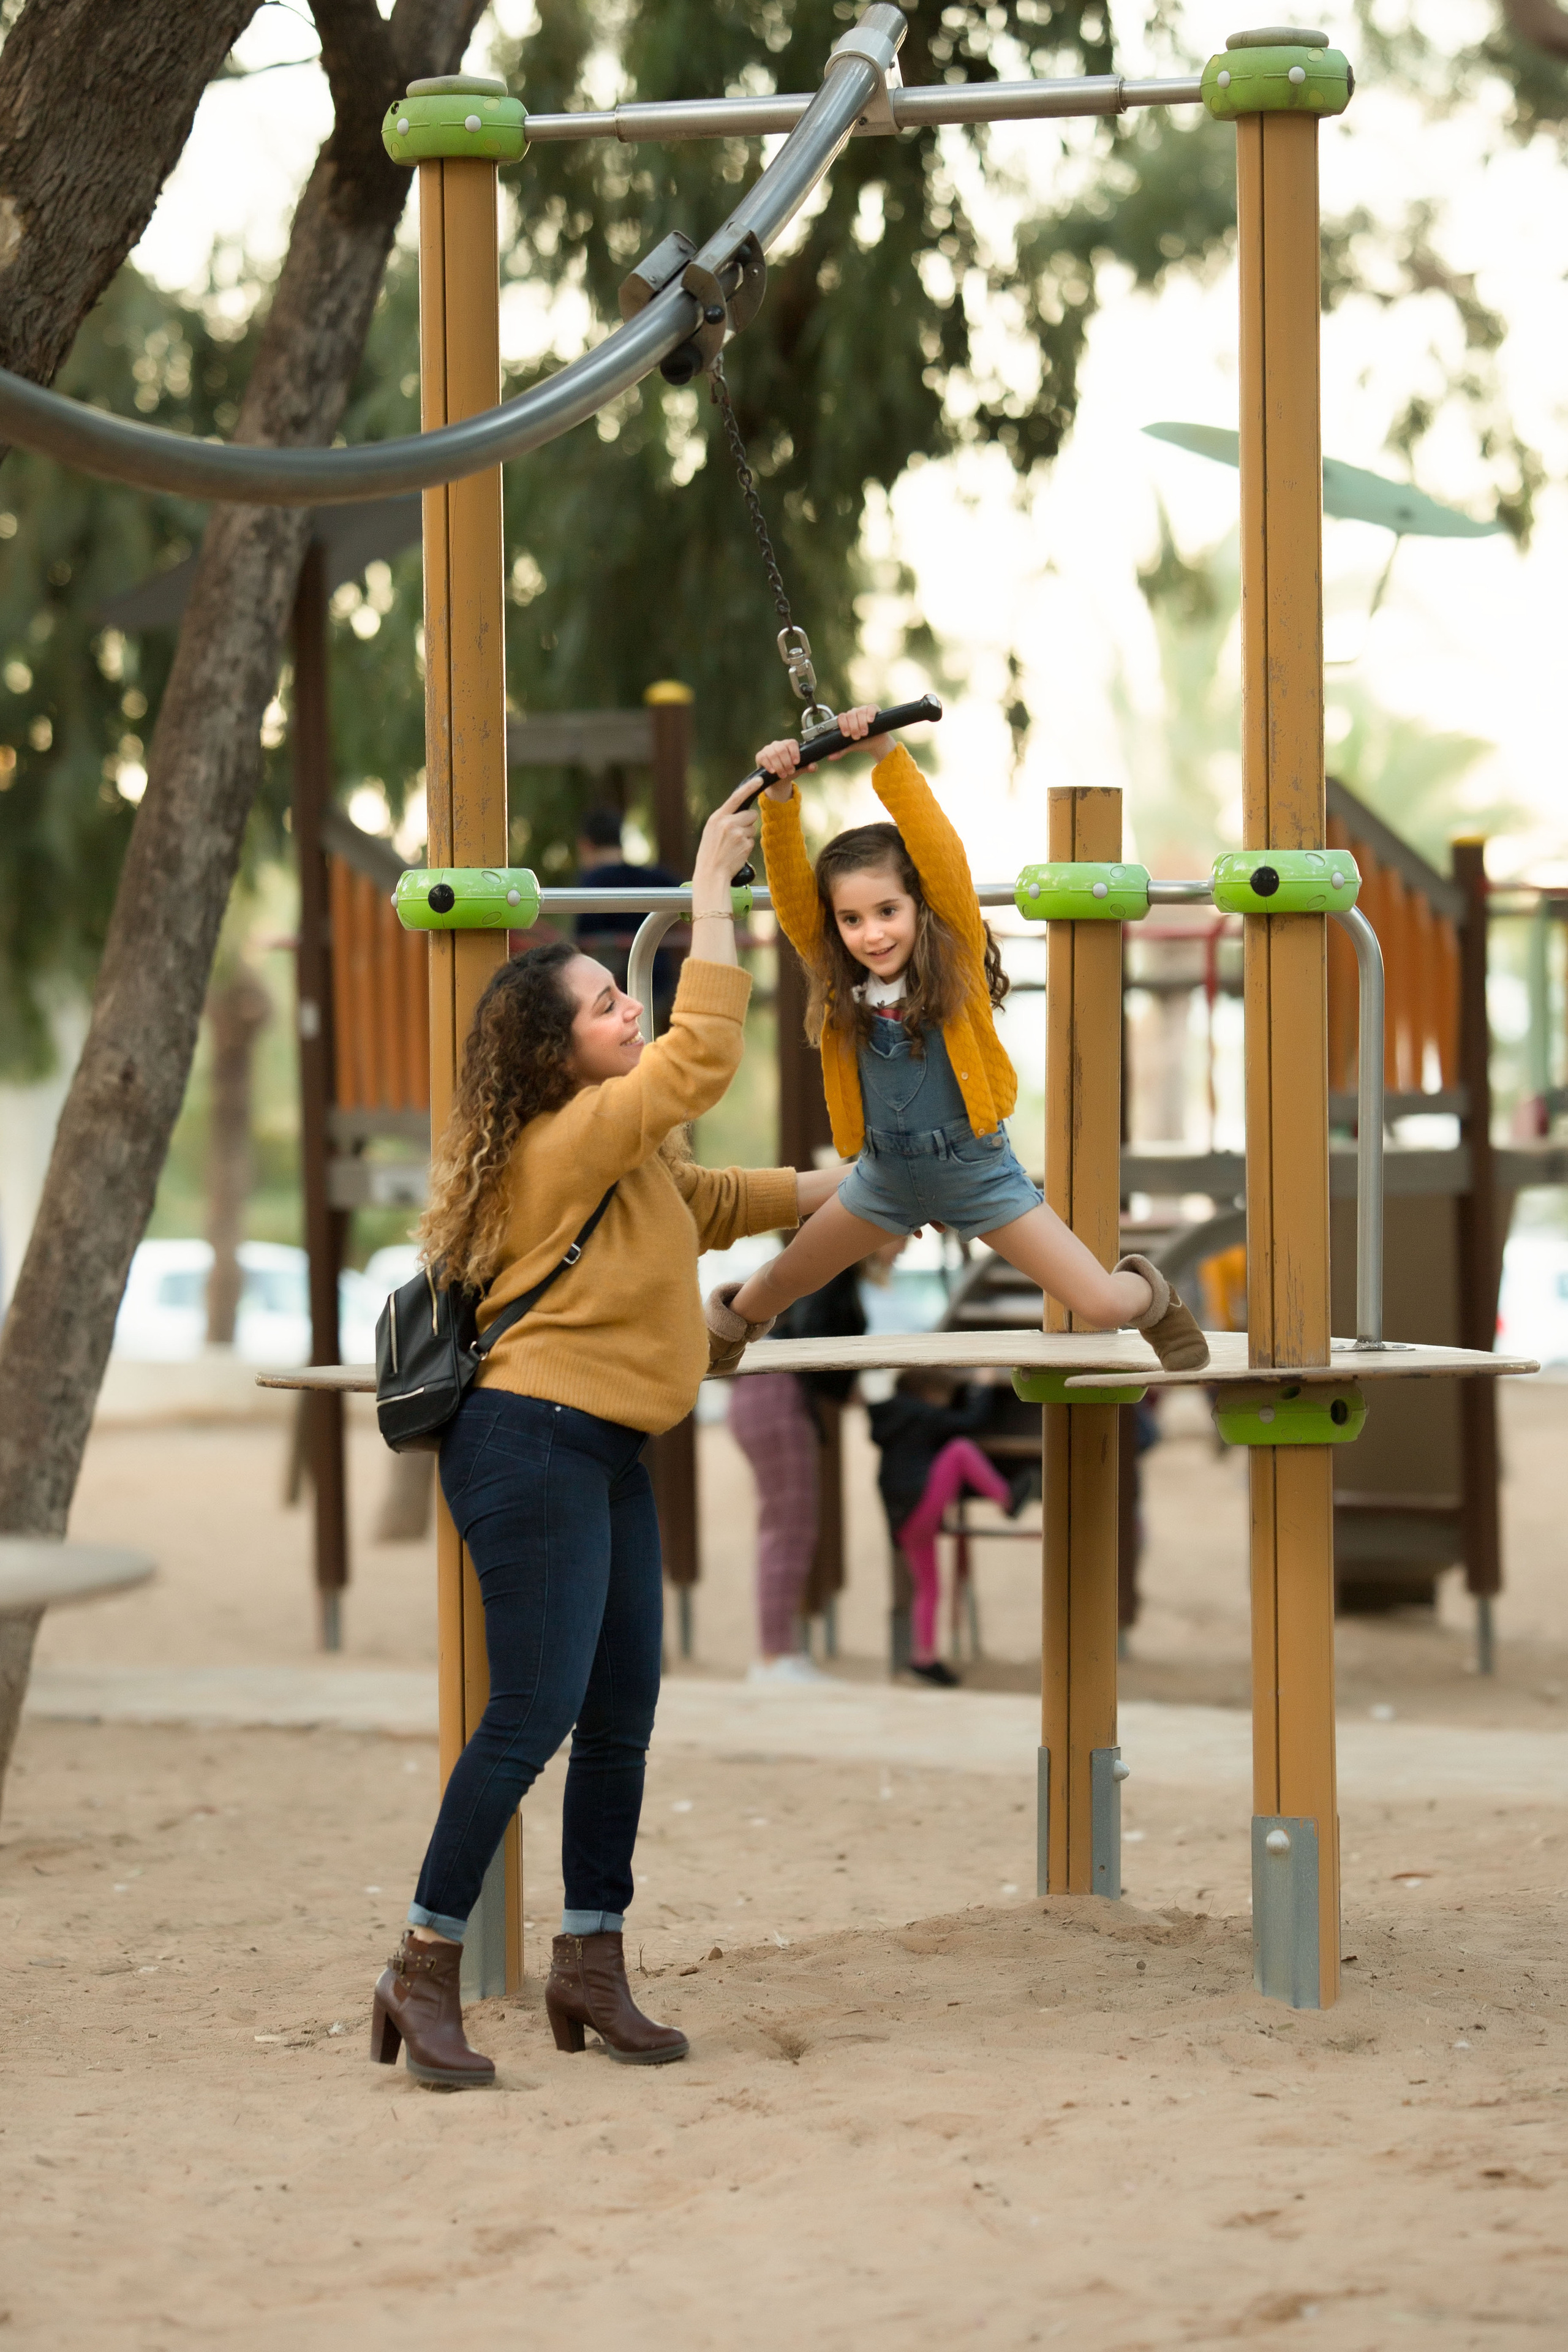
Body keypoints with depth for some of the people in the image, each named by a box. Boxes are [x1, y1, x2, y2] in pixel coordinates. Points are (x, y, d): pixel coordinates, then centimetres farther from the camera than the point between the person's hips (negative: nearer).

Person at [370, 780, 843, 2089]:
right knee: (534, 1714, -11)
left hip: (605, 1458, 10)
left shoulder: (624, 1153, 17)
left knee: (622, 1714, 9)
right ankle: (426, 1971, -4)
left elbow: (705, 1198, 34)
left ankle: (592, 1969, 17)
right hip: (534, 1447, -10)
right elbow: (702, 1060, -21)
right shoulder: (574, 1138, -14)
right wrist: (713, 895, -17)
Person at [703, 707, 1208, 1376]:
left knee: (1103, 1308, -8)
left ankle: (1151, 1296, 27)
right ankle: (728, 1322, 55)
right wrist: (779, 796, -36)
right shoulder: (835, 974, -9)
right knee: (780, 1282, 20)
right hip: (884, 1177, 3)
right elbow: (790, 888, -22)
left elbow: (941, 855, -31)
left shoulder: (955, 956, -18)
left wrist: (887, 755, -41)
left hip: (977, 1171, -3)